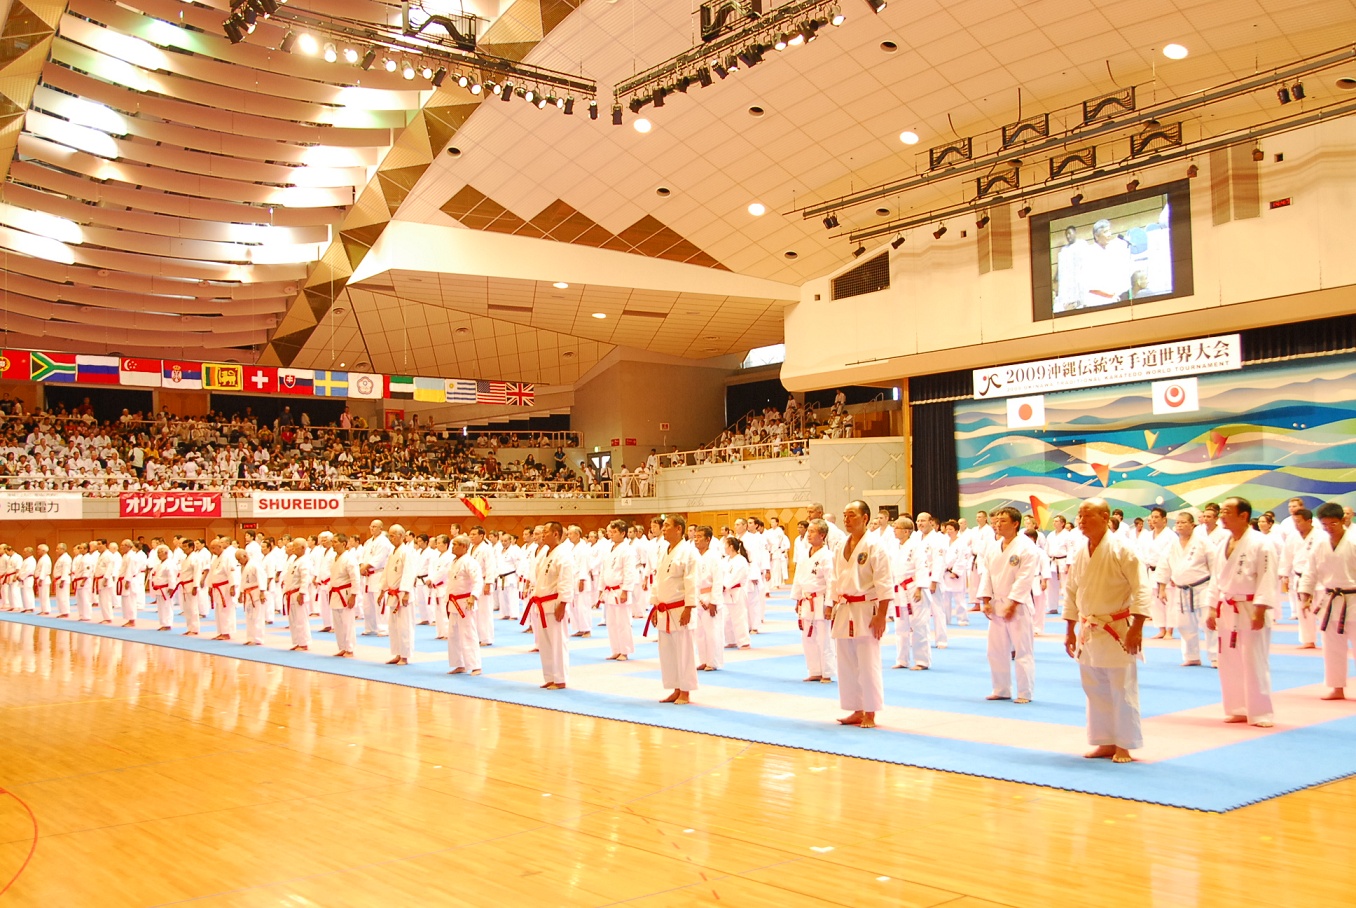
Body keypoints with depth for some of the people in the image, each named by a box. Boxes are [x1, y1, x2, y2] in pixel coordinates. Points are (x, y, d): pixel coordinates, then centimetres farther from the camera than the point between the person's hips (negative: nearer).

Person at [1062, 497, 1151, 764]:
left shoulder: (1122, 549, -13)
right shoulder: (1080, 553, 7)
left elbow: (1140, 589, -15)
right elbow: (1071, 593, 15)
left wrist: (1137, 628, -20)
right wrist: (1070, 630, 14)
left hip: (1117, 631, -6)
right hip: (1088, 632, 6)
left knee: (1122, 690, 0)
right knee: (1095, 691, 12)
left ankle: (1124, 746, 12)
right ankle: (1105, 742, 24)